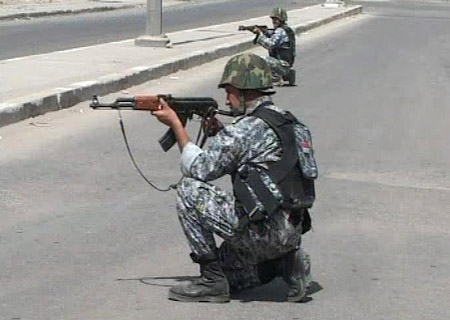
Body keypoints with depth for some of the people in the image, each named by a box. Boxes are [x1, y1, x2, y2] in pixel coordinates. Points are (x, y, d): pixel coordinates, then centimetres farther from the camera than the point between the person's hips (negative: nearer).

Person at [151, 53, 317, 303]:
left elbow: (198, 168, -7)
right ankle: (285, 261, 9)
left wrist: (176, 123, 2)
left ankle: (212, 281, -2)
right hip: (291, 233, 10)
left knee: (189, 190, -5)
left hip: (262, 231, -10)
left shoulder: (247, 128, -14)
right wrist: (216, 133, 15)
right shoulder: (289, 123, 15)